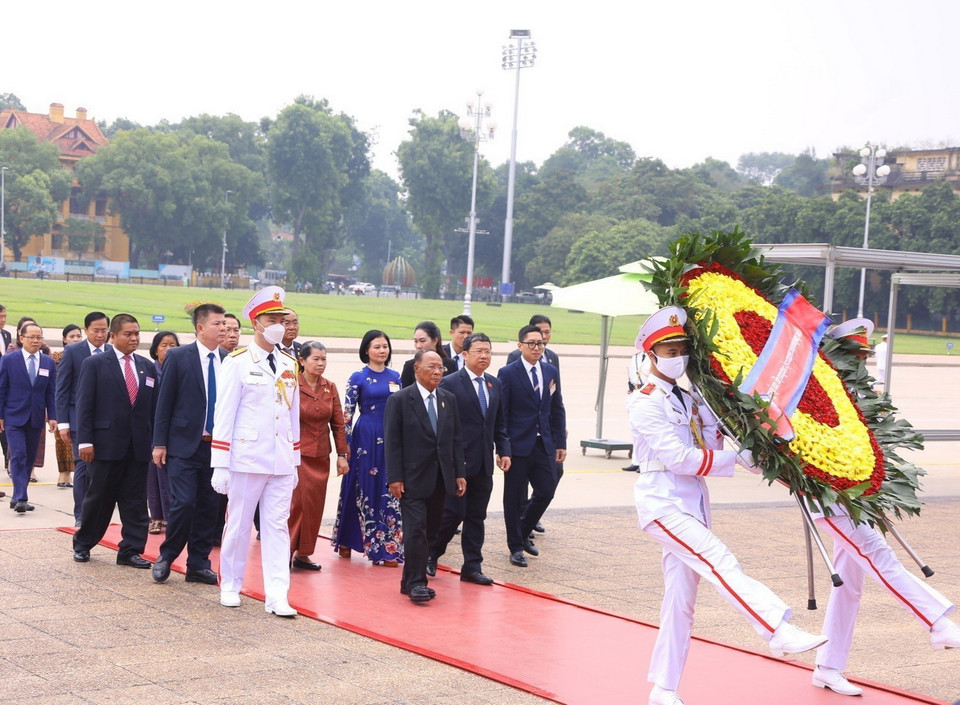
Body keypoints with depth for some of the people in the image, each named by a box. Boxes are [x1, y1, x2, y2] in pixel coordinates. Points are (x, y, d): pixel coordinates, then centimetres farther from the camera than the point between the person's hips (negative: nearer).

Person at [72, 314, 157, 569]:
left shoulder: (147, 367, 12)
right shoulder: (95, 364, 1)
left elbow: (154, 407, 11)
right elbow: (84, 404, -4)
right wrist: (85, 440, -11)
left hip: (139, 446, 3)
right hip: (107, 443, -3)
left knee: (135, 501, 4)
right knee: (99, 498, 5)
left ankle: (130, 550, 11)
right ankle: (82, 544, 23)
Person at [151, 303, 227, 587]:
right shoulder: (177, 357, -3)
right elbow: (164, 402, -3)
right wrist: (159, 443, -6)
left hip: (218, 446, 4)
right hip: (184, 445, -4)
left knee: (208, 507, 7)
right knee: (183, 504, -9)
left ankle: (198, 564, 17)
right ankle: (166, 556, 13)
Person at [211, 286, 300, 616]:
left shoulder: (290, 365, 11)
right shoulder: (237, 363, -4)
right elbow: (224, 416, -6)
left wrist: (295, 461, 15)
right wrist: (220, 466, -9)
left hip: (281, 462, 4)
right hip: (247, 460, -4)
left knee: (277, 526, 1)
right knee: (239, 525, 7)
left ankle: (276, 595, 0)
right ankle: (230, 586, 23)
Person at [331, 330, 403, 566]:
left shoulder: (395, 376, 10)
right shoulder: (358, 378, -3)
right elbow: (347, 413, -4)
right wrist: (346, 445, -9)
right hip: (366, 438, -4)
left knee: (390, 492, 2)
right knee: (365, 490, 2)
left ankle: (389, 546, 7)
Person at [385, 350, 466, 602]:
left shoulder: (449, 399, 11)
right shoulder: (399, 400, -5)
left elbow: (456, 439, 13)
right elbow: (392, 442, -8)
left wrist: (459, 474, 7)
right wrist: (394, 478, -13)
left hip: (441, 478, 6)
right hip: (413, 479, -6)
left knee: (431, 530, 8)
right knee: (416, 530, -11)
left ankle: (410, 580, 18)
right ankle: (416, 582, -4)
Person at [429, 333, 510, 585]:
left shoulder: (494, 384, 12)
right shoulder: (449, 384, -8)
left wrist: (504, 451, 7)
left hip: (484, 464, 6)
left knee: (477, 517, 9)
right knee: (454, 512, -3)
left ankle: (472, 568, 15)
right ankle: (431, 554, 18)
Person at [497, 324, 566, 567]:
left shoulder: (551, 371, 9)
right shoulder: (508, 373, -7)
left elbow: (557, 410, 12)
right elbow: (501, 413, -8)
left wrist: (560, 443, 7)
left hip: (544, 444, 5)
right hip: (518, 445, -5)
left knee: (546, 492, 5)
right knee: (515, 498, 3)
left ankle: (523, 533, 28)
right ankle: (516, 547, 16)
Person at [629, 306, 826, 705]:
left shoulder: (689, 400, 16)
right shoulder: (647, 404, -9)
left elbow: (709, 449, 9)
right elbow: (679, 458, -17)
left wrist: (710, 415, -4)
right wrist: (737, 458, -14)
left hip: (692, 507, 8)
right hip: (663, 504, -8)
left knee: (680, 599, 7)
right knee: (719, 563, -23)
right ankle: (779, 632, -32)